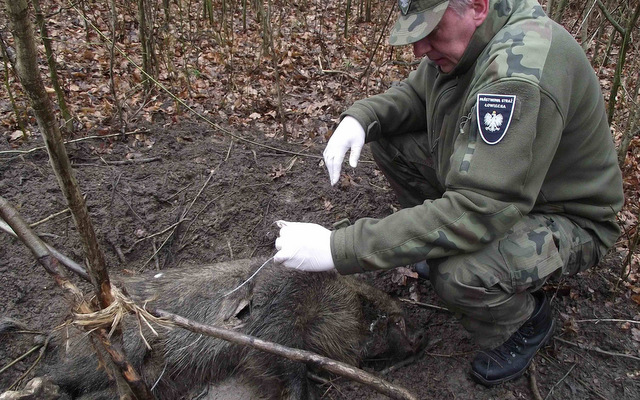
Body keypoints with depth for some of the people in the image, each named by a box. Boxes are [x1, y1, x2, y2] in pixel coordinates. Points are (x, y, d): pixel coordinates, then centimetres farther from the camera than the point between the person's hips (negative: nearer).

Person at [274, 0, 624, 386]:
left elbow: (475, 212, -40)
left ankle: (528, 320, 1)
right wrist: (360, 118, -16)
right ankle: (440, 241, 14)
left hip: (563, 220, -7)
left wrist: (339, 249, -39)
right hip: (494, 179, 8)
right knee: (388, 141, -3)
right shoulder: (458, 37, -8)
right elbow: (414, 94, 8)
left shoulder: (521, 74, -36)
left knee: (457, 274, -36)